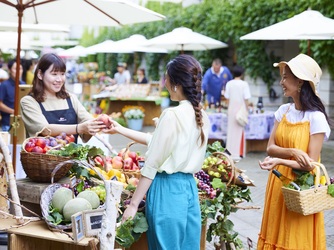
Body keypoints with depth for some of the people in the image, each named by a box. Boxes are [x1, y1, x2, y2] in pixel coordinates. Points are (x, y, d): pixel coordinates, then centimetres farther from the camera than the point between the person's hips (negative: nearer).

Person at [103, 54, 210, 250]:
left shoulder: (172, 115, -17)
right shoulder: (202, 117, 6)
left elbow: (152, 165, -15)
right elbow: (155, 141, 16)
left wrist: (133, 204, -8)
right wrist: (120, 129, 24)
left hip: (168, 190, -7)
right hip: (189, 188, 7)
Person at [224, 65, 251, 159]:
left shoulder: (229, 84, 0)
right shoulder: (244, 84, -9)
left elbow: (227, 98, 4)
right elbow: (246, 99, -9)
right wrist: (246, 110, 0)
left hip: (231, 110, 3)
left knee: (231, 130, 11)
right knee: (239, 131, 3)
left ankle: (230, 152, 15)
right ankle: (238, 152, 2)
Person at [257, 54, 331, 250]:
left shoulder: (316, 117, -15)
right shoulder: (283, 111, 3)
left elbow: (310, 164, -16)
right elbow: (270, 148, -1)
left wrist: (279, 161, -28)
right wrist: (292, 152, -20)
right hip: (279, 185, 6)